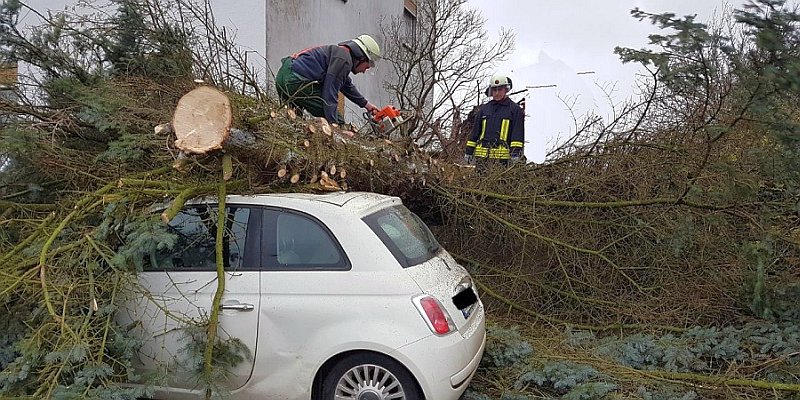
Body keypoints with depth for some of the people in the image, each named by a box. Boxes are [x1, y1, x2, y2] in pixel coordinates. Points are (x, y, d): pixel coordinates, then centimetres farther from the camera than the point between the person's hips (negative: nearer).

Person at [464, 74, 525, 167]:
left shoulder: (515, 109, 6)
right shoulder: (484, 109, 18)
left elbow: (518, 133, -2)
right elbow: (475, 131, 19)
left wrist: (516, 153, -12)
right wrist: (469, 152, 14)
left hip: (502, 157, -4)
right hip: (482, 156, 4)